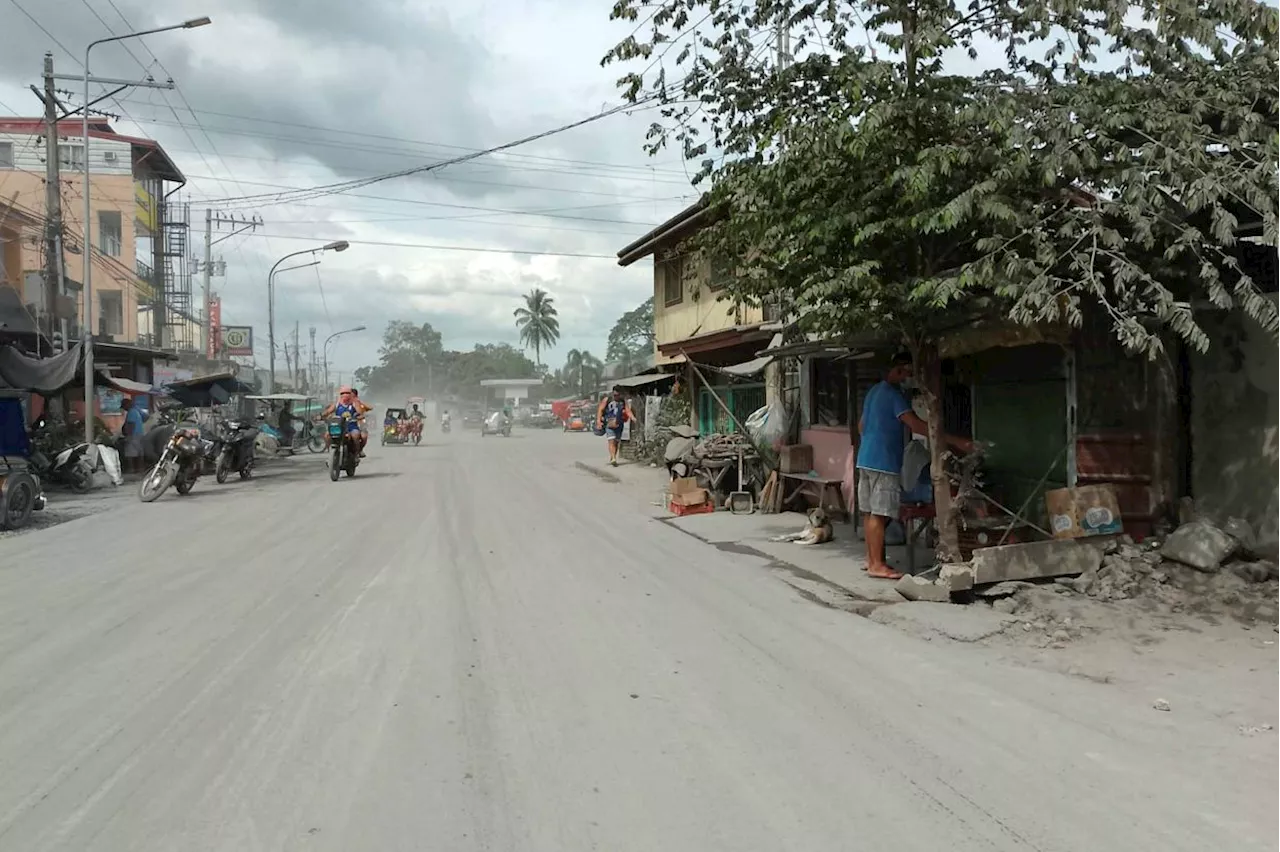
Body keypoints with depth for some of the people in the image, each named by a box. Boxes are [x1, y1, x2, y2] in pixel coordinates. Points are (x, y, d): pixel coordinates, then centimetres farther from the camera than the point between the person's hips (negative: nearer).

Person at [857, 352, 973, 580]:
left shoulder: (874, 391, 16)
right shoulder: (893, 394, -15)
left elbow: (861, 426, 23)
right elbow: (916, 425, -24)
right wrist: (954, 441, -26)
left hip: (866, 459, 10)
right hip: (883, 462, -10)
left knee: (870, 512, 11)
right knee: (880, 514, -6)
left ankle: (871, 559, 17)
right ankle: (877, 565, -3)